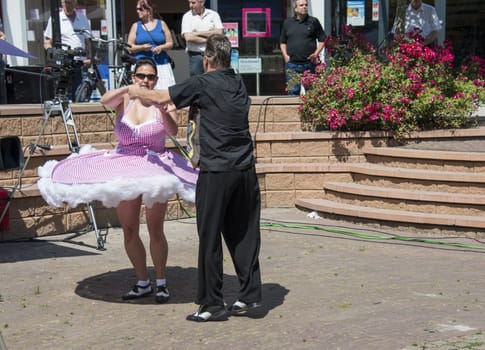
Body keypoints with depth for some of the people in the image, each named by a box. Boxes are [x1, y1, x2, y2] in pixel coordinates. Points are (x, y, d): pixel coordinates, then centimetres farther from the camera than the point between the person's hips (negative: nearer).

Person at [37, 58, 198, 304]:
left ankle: (161, 282, 13)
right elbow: (105, 101, -19)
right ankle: (142, 283, 22)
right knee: (129, 231, 8)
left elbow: (173, 131, -20)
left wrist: (162, 110, -39)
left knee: (155, 230, -3)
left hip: (156, 168, -3)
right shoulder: (124, 100, 3)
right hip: (124, 168, 3)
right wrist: (128, 89, -35)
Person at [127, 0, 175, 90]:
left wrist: (161, 47, -10)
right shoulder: (136, 26, 9)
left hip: (161, 64, 0)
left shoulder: (161, 24, 9)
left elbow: (170, 43, 10)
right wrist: (142, 47, -11)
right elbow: (130, 47, 7)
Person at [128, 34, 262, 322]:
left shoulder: (202, 84, -7)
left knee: (210, 238, 2)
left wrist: (137, 92, 23)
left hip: (216, 171, -6)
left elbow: (161, 98, 2)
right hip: (246, 169, 6)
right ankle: (250, 295, 16)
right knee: (244, 233, 13)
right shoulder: (238, 83, 13)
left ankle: (213, 304, 6)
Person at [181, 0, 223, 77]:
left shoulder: (213, 14, 6)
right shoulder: (187, 16, 3)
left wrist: (199, 33, -8)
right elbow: (188, 37, -10)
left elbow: (219, 32, -7)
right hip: (195, 55, -1)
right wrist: (208, 40, -7)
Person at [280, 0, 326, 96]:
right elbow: (282, 42, 18)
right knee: (293, 91, -2)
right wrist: (285, 55, 3)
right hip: (292, 64, 1)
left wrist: (316, 53, -4)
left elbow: (322, 40, 9)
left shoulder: (313, 22, 6)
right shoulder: (287, 22, 11)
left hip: (309, 63, -1)